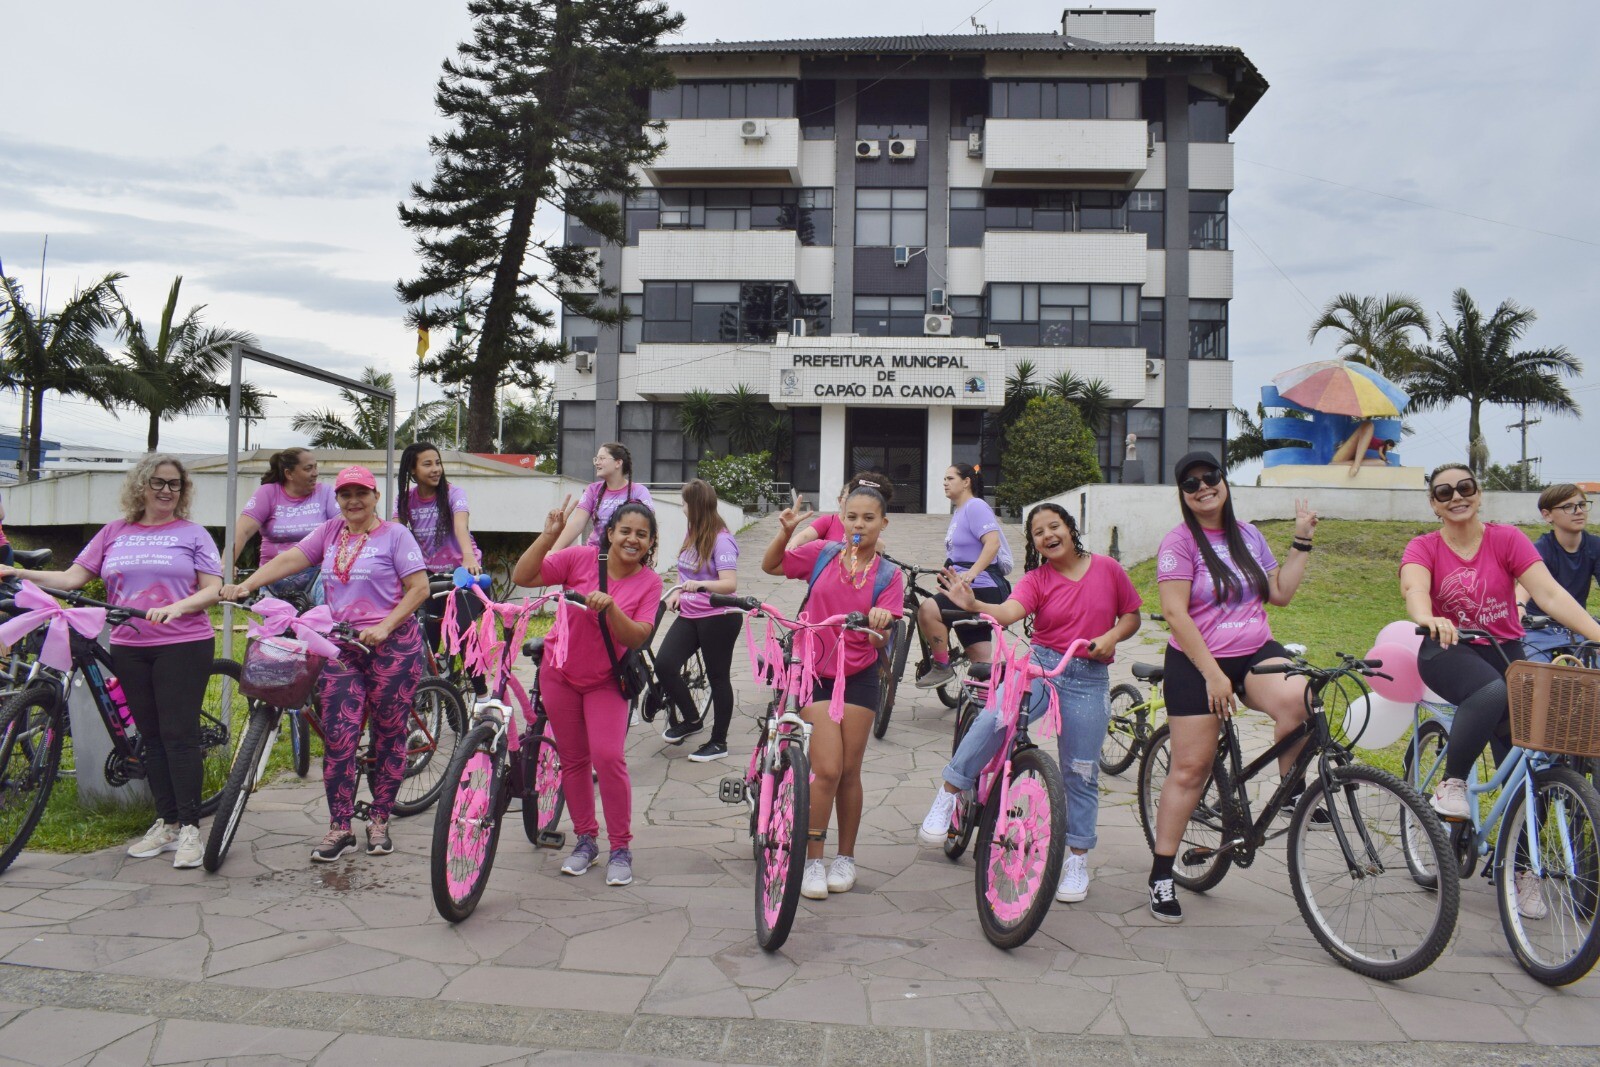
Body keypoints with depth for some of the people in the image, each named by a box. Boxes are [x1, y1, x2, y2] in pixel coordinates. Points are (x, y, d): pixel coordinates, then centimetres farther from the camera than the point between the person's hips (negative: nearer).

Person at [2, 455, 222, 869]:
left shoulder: (193, 534, 3)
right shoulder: (114, 533, 12)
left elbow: (213, 588, -4)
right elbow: (73, 578, 7)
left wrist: (177, 607, -21)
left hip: (183, 645, -4)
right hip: (129, 647, 4)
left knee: (179, 734, -6)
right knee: (151, 737, 8)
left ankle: (189, 828, -1)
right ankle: (166, 823, 16)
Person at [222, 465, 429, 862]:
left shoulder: (394, 534, -1)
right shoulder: (331, 532, 13)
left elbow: (419, 587, -7)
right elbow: (290, 558, 3)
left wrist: (385, 627, -17)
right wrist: (244, 586, -12)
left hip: (392, 645, -3)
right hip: (342, 647, 4)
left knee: (389, 735, 5)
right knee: (338, 736, -4)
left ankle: (379, 820, 18)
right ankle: (339, 828, 4)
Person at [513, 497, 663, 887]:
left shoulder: (649, 582, -10)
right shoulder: (581, 558, -12)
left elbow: (637, 638, -18)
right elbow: (522, 577, -17)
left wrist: (610, 607, -33)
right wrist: (549, 535, -27)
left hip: (606, 680, -1)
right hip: (561, 674, 1)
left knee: (608, 757, -14)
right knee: (573, 759, 9)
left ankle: (621, 848, 0)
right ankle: (585, 840, 25)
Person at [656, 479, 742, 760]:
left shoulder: (721, 540, -13)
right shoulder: (692, 534, 12)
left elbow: (730, 583, -22)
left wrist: (700, 584, -38)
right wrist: (676, 593, 4)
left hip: (718, 617, -7)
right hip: (690, 614, 7)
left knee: (718, 677, 3)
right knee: (664, 665, -9)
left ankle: (719, 742, 15)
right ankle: (691, 719, 10)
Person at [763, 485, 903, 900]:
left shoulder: (888, 576, -3)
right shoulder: (823, 553, -1)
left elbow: (880, 640, -10)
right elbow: (770, 566, 6)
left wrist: (880, 625, -33)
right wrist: (785, 532, -11)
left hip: (859, 677, 1)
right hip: (815, 672, -1)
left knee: (849, 771, 7)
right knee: (827, 769, -10)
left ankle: (846, 858, 25)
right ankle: (812, 861, 6)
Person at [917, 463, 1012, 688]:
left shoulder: (975, 506, -9)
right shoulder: (958, 513, 21)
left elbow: (993, 543, -23)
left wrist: (970, 574, -32)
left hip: (983, 588, -10)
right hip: (970, 591, 10)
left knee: (928, 610, -29)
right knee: (981, 662, 10)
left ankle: (942, 667, -15)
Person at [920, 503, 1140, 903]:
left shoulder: (1108, 569, 3)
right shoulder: (1036, 580, 1)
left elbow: (1131, 616, 12)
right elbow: (1009, 612, -18)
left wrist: (1111, 636, -10)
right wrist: (973, 604, -38)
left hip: (1089, 679, 0)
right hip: (1040, 665, 0)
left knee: (1081, 773, 5)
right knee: (994, 719, -30)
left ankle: (1077, 859, 20)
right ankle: (949, 792, -16)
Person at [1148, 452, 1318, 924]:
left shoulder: (1247, 535, 10)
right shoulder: (1180, 541, -7)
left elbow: (1280, 593, 12)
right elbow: (1175, 612, -15)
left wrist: (1302, 540, 6)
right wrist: (1213, 674, -18)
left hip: (1256, 653, 4)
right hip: (1196, 663, -4)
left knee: (1295, 698, -31)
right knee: (1190, 769, -4)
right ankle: (1161, 875, 8)